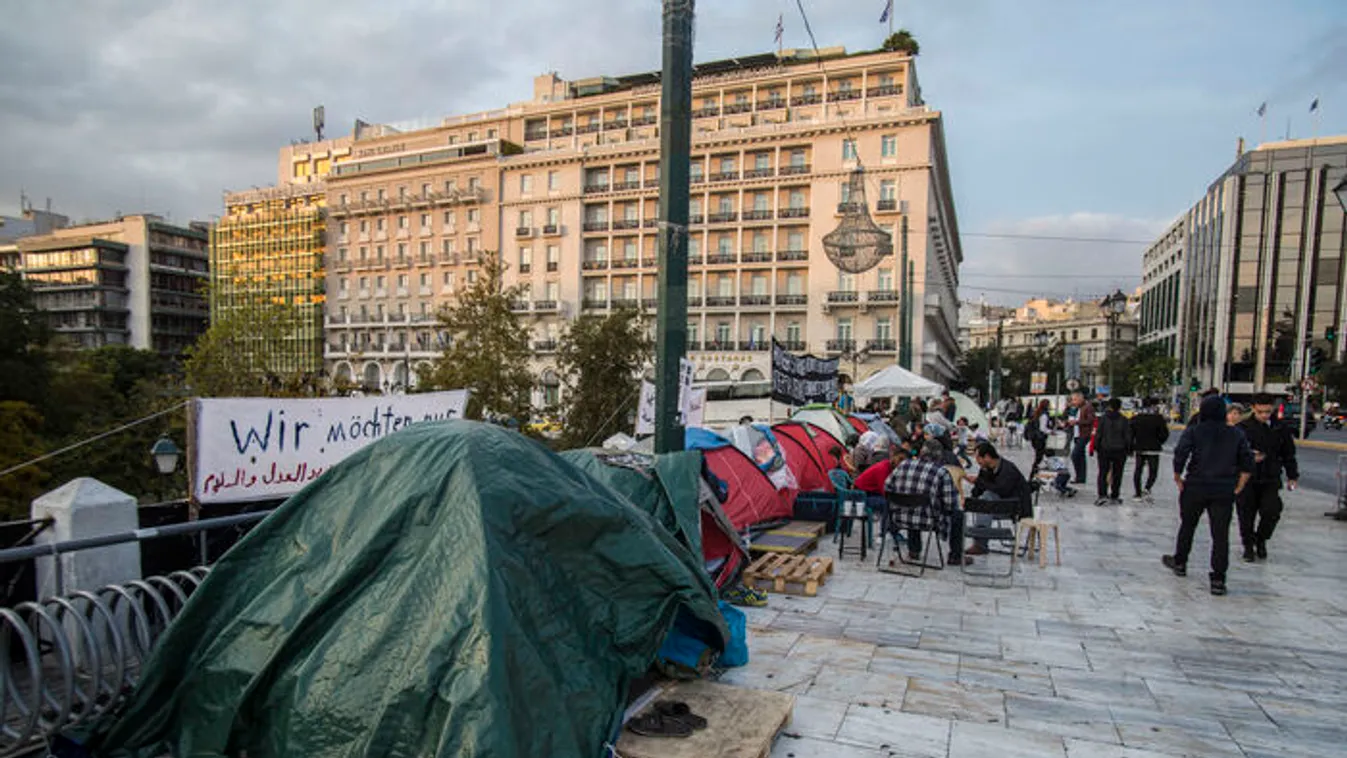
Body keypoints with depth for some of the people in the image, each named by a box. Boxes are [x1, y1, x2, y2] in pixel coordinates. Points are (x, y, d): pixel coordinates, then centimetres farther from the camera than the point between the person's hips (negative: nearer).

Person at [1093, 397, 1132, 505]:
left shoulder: (1103, 419, -4)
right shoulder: (1123, 420, -2)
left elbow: (1098, 435, -3)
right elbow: (1128, 436, 0)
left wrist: (1097, 448, 3)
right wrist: (1128, 449, 9)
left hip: (1104, 450, -1)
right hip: (1119, 451, 1)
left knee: (1103, 473, 4)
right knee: (1117, 475, 8)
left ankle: (1102, 495, -10)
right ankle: (1114, 497, 11)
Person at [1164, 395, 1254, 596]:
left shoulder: (1193, 431, -6)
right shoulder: (1237, 435, 3)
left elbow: (1180, 456, -15)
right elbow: (1248, 464, 2)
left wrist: (1178, 478, -3)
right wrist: (1238, 487, 8)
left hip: (1195, 487, -1)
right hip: (1224, 491, 1)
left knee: (1187, 526, 18)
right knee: (1221, 535, 3)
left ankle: (1179, 562, 34)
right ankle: (1218, 580, 1)